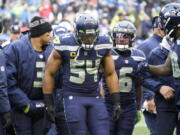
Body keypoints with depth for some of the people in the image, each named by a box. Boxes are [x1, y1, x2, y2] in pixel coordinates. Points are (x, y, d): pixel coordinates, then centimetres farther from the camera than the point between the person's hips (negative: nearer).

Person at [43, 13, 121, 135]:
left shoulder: (103, 45, -1)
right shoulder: (65, 46, -11)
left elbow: (110, 74, 9)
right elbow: (50, 73, -1)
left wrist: (117, 102, 4)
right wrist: (48, 103, -1)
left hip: (94, 97, 4)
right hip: (73, 96, -4)